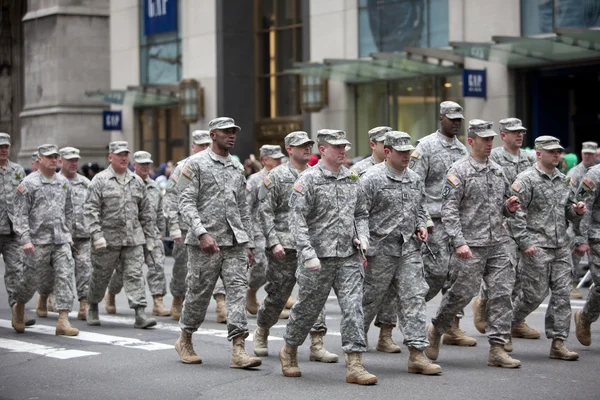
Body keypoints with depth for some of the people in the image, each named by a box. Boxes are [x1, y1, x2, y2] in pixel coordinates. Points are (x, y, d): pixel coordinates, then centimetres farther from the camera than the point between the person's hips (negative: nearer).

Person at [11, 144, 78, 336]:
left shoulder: (64, 183, 12)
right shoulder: (28, 184, -5)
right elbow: (20, 214, -8)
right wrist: (25, 239, -15)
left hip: (61, 240, 4)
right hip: (39, 241, -4)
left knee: (65, 276, -7)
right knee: (33, 278, 4)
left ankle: (63, 321, -9)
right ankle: (18, 307, 32)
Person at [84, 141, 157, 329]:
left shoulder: (137, 181, 12)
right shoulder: (100, 180, -3)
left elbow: (146, 211, 17)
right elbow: (90, 209, -9)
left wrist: (149, 236, 13)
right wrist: (97, 234, -18)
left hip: (133, 239, 3)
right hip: (108, 238, -3)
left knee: (135, 275, -6)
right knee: (101, 276, 9)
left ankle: (140, 314, -12)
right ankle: (92, 308, 32)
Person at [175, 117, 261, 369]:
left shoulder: (237, 168, 16)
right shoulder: (196, 164, -3)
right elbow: (186, 202, -10)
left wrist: (248, 243, 17)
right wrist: (202, 233, -22)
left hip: (235, 243, 5)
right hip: (205, 243, -5)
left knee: (238, 289, -8)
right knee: (199, 294, 5)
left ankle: (238, 350, -13)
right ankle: (185, 341, 27)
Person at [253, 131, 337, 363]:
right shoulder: (276, 176, -2)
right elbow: (265, 212, -6)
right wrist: (274, 242, -14)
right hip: (284, 247, -3)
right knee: (278, 294, 5)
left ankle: (317, 345, -5)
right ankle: (261, 333, 29)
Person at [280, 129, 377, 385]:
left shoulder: (351, 179, 12)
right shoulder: (309, 179, -7)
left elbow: (361, 213, 22)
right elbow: (297, 218, -13)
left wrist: (362, 236, 3)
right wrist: (308, 252, -20)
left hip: (349, 257, 5)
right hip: (318, 258, -5)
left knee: (353, 307, -6)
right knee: (308, 308, 8)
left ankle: (354, 365, -6)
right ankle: (289, 352, 32)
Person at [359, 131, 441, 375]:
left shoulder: (415, 180, 12)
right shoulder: (371, 179, -9)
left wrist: (421, 225, 6)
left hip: (409, 248, 5)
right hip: (380, 250, -5)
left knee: (413, 298, -3)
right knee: (369, 300, 5)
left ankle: (417, 354, -4)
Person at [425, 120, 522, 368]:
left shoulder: (497, 170, 15)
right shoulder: (458, 171, -6)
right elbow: (449, 210, -11)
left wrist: (509, 207, 1)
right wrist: (459, 242, -19)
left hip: (498, 244, 6)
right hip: (470, 246, -6)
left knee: (502, 294, -1)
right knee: (462, 293, -2)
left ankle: (497, 349, 2)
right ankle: (436, 330, 22)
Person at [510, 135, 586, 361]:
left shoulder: (562, 180, 15)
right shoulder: (526, 179, -6)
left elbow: (568, 209, 24)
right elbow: (516, 213, -10)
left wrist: (577, 211, 0)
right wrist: (524, 242, -16)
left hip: (561, 247, 6)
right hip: (537, 248, -6)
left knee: (562, 294, 1)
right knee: (535, 294, -5)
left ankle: (558, 343, 5)